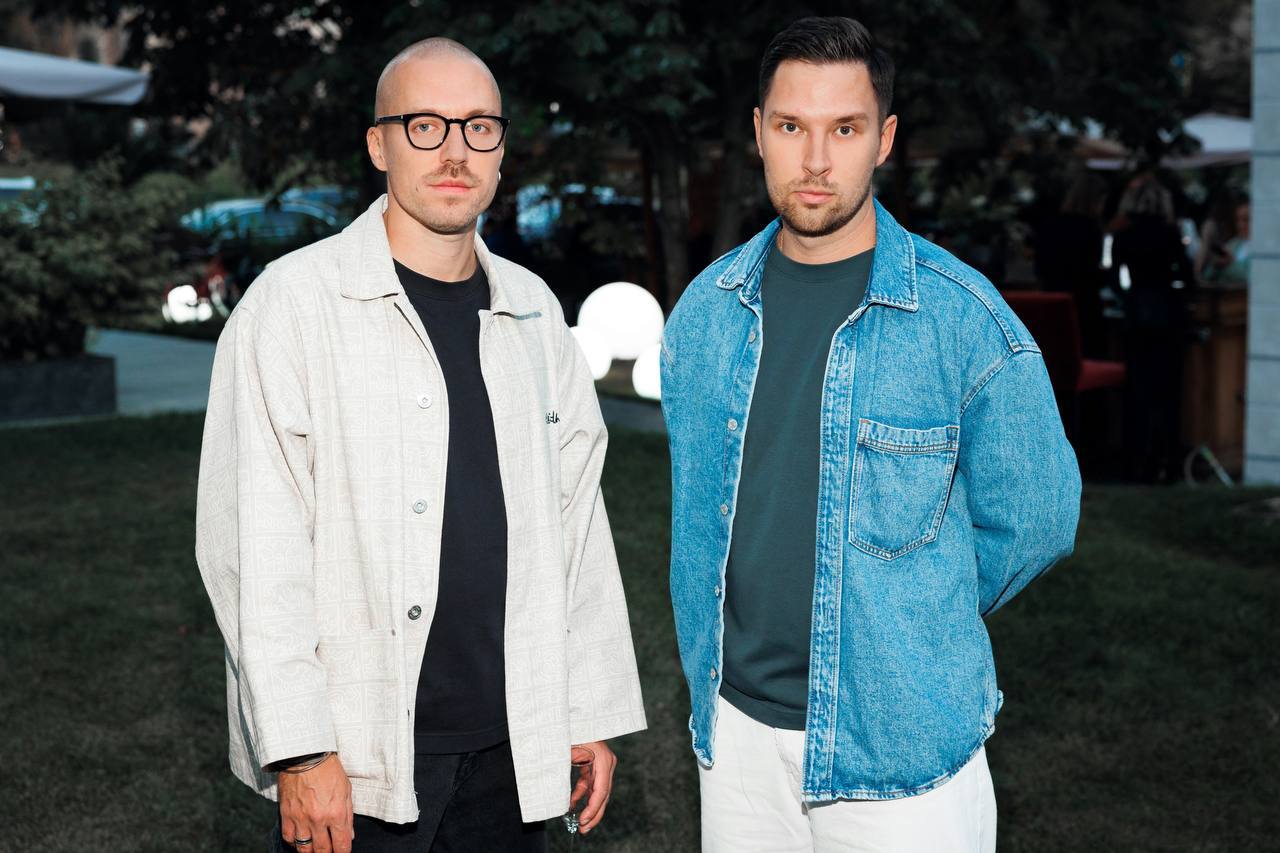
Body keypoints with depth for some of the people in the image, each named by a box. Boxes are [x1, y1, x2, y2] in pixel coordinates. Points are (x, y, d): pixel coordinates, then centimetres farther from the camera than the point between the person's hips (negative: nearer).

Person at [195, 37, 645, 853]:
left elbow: (575, 519, 11)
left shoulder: (532, 310, 9)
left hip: (510, 748, 5)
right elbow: (254, 543, -12)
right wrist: (301, 751, -15)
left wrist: (594, 711, 8)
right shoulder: (295, 303, -7)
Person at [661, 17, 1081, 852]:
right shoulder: (706, 312, 2)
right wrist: (710, 675, 13)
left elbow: (1033, 520, -2)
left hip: (899, 750, -3)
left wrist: (915, 626, 7)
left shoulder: (963, 317, -11)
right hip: (738, 726, 4)